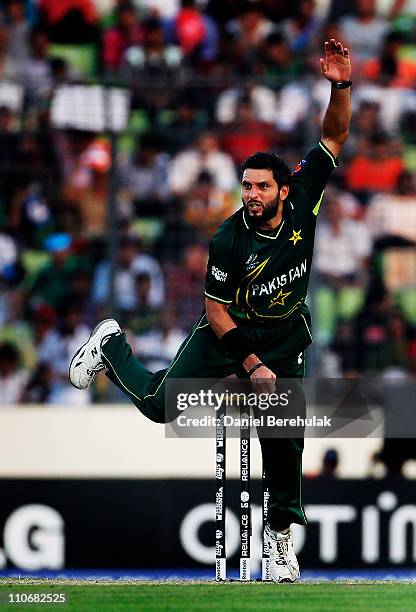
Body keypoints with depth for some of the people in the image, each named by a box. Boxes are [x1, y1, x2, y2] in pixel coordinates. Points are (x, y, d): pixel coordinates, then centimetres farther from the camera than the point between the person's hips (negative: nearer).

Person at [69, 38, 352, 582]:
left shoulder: (303, 200, -18)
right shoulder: (229, 241, -26)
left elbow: (335, 137, -15)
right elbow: (216, 310, -17)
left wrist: (341, 86, -32)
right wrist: (250, 364, -20)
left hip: (285, 336, 2)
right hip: (230, 331, -2)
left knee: (283, 432, -7)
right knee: (159, 404, 0)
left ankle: (281, 528, 11)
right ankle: (112, 347, 29)